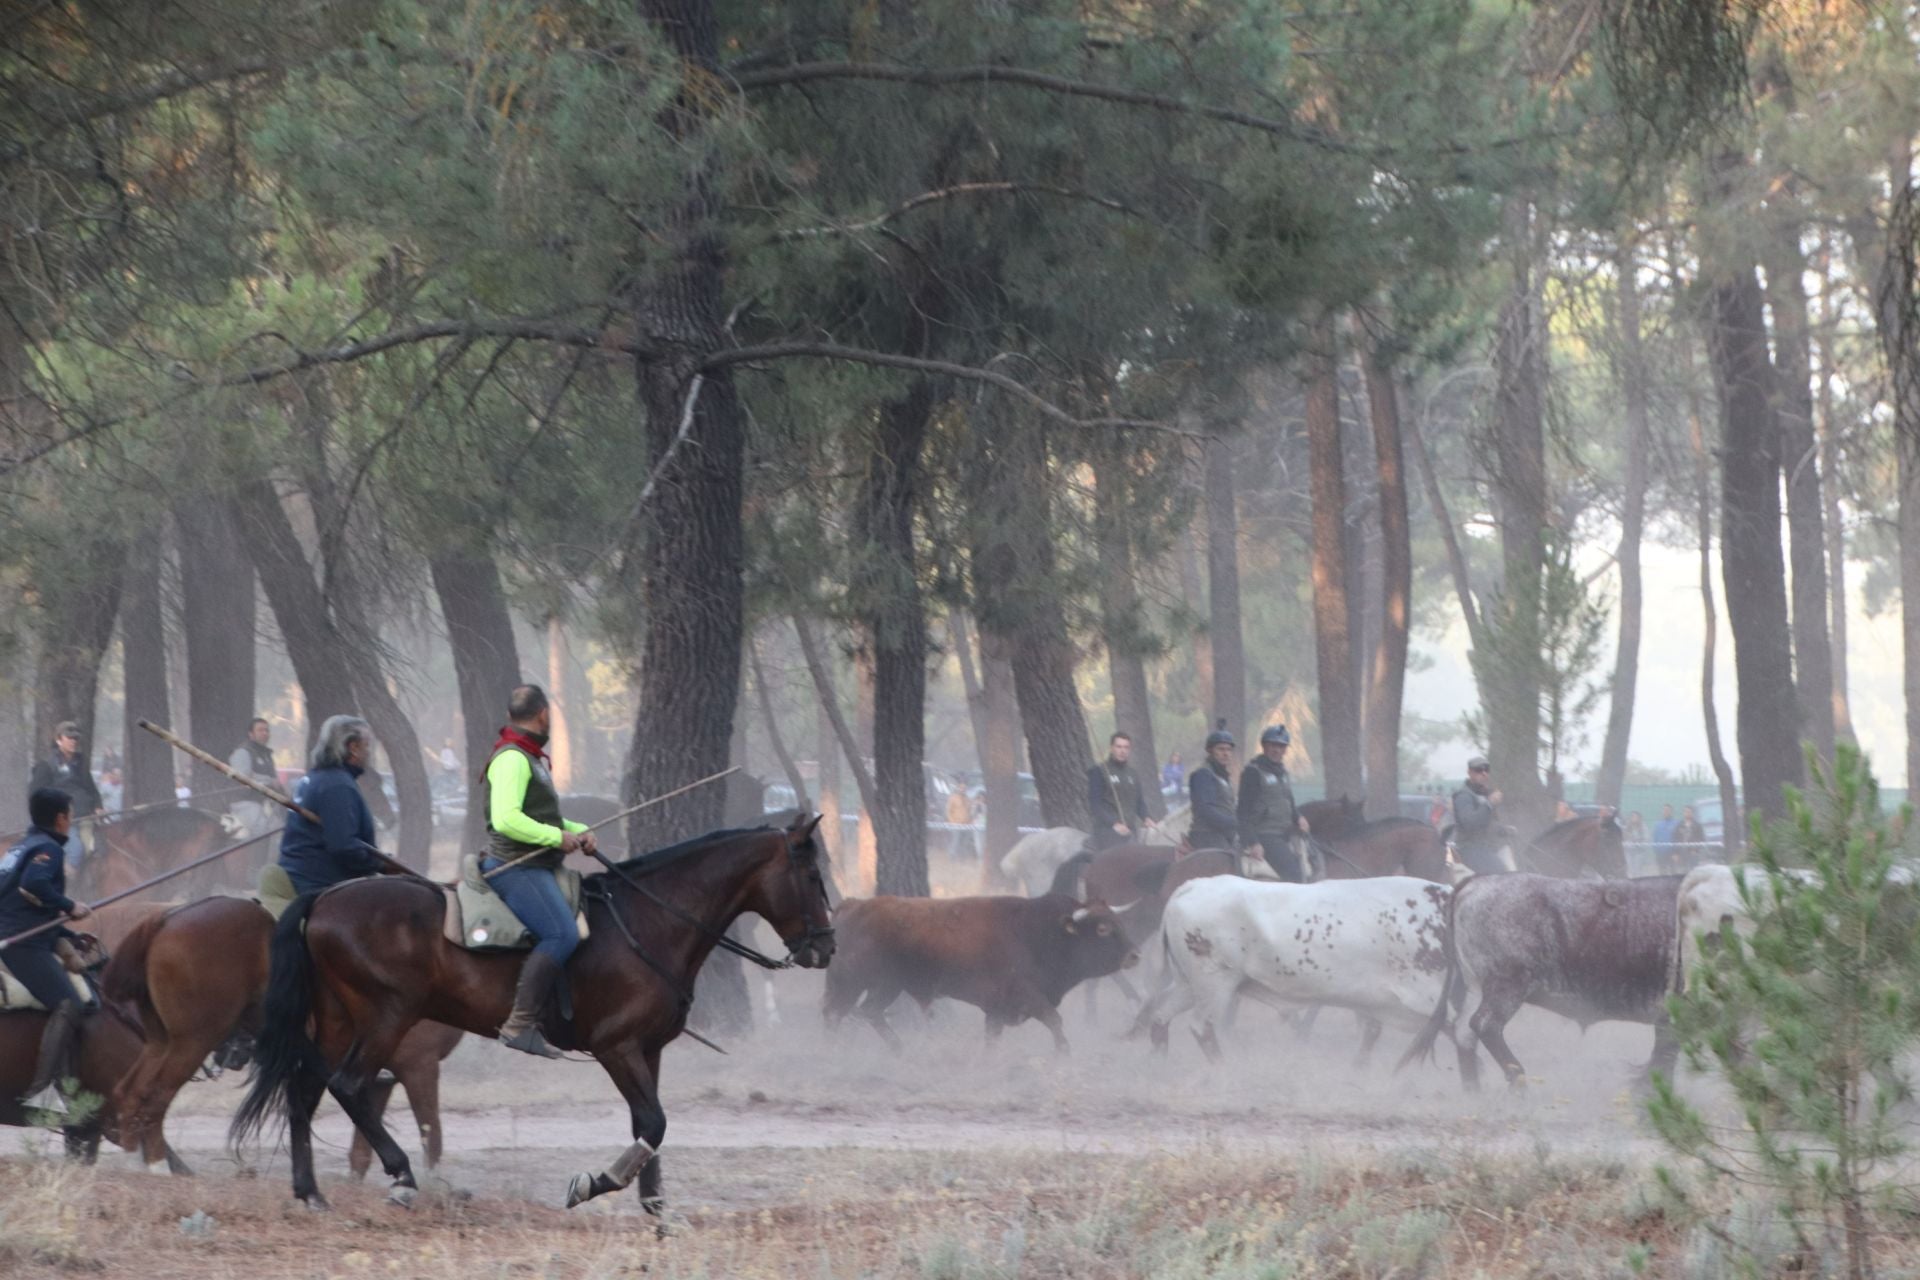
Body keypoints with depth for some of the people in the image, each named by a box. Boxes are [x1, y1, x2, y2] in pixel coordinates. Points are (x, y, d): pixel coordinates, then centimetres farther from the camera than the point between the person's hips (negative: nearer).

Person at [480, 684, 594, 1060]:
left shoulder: (531, 759, 19)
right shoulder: (512, 760, -14)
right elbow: (507, 820, -25)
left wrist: (578, 831, 11)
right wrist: (557, 837, -17)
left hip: (536, 868, 11)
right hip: (517, 869, -11)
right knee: (562, 934, -25)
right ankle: (521, 1023, -29)